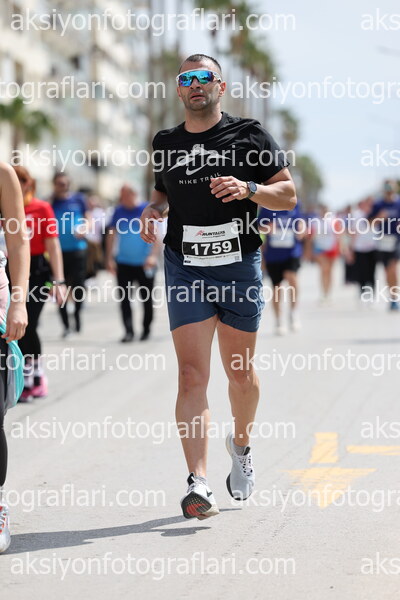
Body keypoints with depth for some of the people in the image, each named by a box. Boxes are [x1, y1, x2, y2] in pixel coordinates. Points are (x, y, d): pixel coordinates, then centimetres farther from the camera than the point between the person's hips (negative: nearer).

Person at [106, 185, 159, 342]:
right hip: (123, 263, 2)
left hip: (144, 264, -2)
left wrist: (152, 255, -18)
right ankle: (129, 331, -3)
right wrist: (110, 258, 4)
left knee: (146, 299, 8)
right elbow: (111, 235, 10)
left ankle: (146, 330, 23)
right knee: (124, 298, -6)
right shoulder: (119, 211, 5)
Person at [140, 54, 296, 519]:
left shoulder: (248, 136, 2)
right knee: (192, 375, -11)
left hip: (239, 269, -1)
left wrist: (248, 189, -17)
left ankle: (241, 445, 40)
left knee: (239, 373, 11)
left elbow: (288, 195, 2)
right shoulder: (165, 143, 11)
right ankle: (198, 482, -17)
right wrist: (153, 210, 4)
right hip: (186, 270, 1)